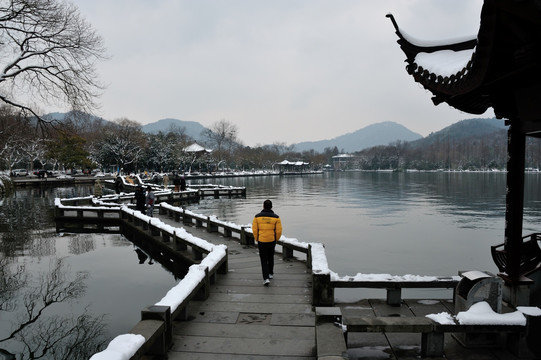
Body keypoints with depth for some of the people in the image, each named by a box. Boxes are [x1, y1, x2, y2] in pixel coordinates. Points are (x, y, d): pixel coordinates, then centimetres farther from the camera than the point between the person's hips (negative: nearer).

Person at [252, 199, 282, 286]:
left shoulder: (257, 216, -7)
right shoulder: (276, 217, -7)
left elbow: (254, 229, -5)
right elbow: (279, 231, -6)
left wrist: (257, 239, 11)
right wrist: (276, 239, 12)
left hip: (261, 241, -1)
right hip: (272, 240, 1)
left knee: (264, 260, 5)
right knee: (271, 257, 23)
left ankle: (266, 278, -6)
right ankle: (271, 273, 37)